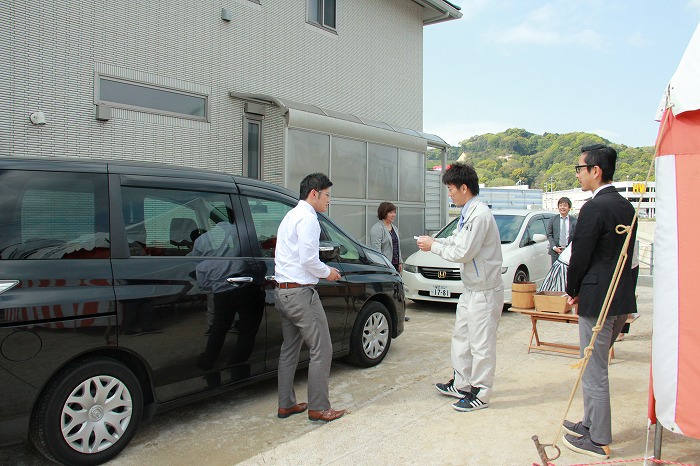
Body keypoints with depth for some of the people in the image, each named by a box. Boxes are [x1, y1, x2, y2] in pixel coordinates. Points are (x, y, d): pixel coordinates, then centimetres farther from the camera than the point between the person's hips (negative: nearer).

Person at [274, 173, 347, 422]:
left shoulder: (291, 216, 19)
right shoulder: (308, 218, -12)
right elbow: (308, 259, -20)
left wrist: (322, 271, 16)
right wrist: (327, 272, -3)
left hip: (282, 291, 11)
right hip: (301, 292, -11)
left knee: (290, 348, 16)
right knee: (321, 349, -2)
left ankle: (286, 404, 24)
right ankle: (318, 408, 5)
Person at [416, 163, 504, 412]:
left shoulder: (480, 214, -22)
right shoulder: (467, 213, 9)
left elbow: (463, 252, -23)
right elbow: (457, 240, 18)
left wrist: (434, 247, -11)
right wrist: (435, 241, 3)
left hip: (484, 291, -10)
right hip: (470, 289, 10)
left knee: (481, 344, 2)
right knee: (461, 337, 20)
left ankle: (480, 394, 15)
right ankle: (461, 384, 34)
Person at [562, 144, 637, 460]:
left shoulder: (594, 208, -17)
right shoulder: (626, 207, 10)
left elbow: (580, 257, -15)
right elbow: (629, 256, 14)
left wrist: (572, 291, 3)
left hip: (598, 300, -9)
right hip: (623, 299, 9)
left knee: (594, 371, 3)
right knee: (596, 367, 21)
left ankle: (598, 440, 14)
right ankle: (591, 424, 34)